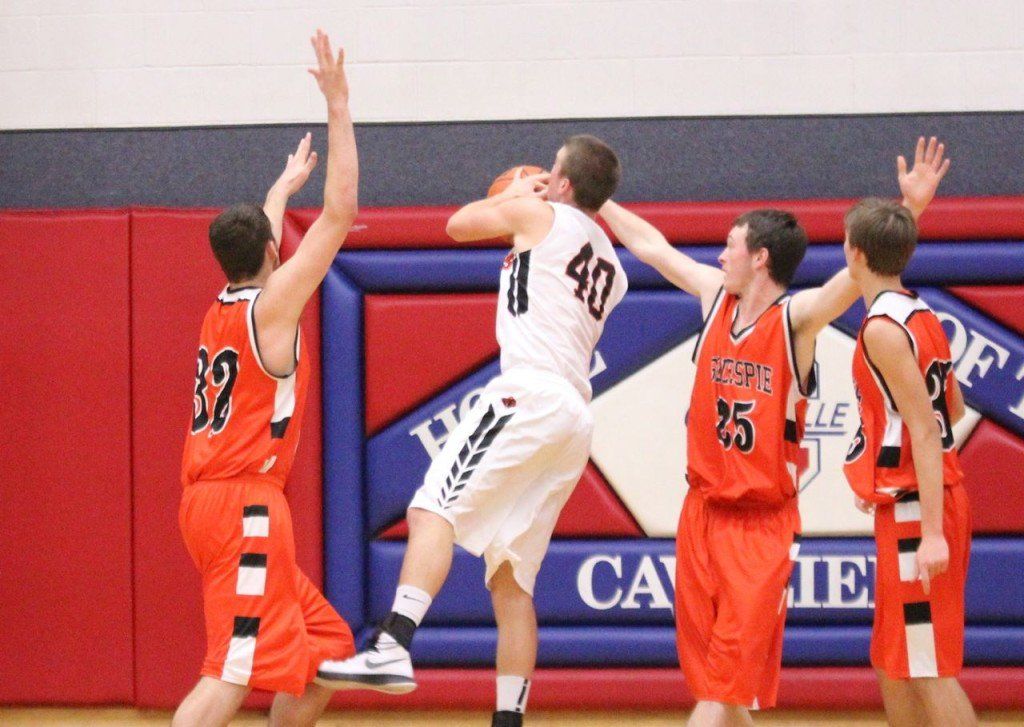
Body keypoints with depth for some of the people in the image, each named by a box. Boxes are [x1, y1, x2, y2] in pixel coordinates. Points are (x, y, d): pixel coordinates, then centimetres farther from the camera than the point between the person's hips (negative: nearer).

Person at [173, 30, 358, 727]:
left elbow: (256, 234, 37)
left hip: (210, 503, 9)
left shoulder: (223, 305, 15)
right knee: (234, 667, -19)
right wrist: (338, 107, -5)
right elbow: (339, 216, -9)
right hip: (246, 505, -9)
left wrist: (288, 182, 55)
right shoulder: (272, 303, -7)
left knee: (326, 647, 17)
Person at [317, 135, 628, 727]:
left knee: (435, 506, -20)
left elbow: (459, 224, 18)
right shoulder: (610, 267, 26)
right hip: (576, 417, 8)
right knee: (511, 579, 8)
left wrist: (513, 194, 36)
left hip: (533, 394, -8)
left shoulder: (540, 214, 5)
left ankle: (392, 648, -39)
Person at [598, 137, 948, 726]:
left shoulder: (797, 317, -11)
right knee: (706, 672, 7)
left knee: (730, 677, -11)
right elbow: (652, 247, 18)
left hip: (764, 521, -6)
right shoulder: (716, 296, 5)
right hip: (704, 509, 6)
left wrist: (910, 211, -39)